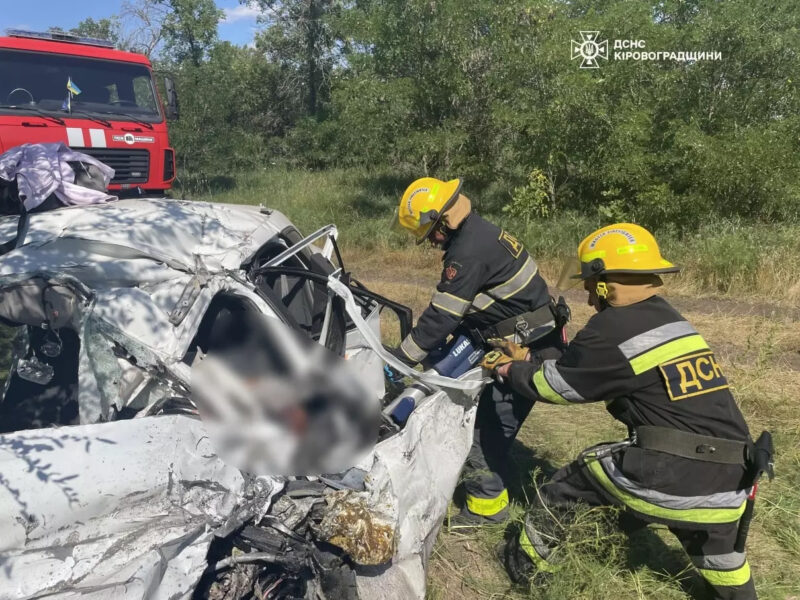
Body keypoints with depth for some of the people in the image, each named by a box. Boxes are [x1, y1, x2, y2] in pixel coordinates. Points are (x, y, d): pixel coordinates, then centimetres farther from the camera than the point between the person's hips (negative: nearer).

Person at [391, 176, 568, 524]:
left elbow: (441, 316, -21)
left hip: (526, 350, -10)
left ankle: (487, 505, 13)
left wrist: (398, 362, -13)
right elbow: (459, 309, 15)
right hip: (530, 342, 10)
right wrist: (435, 349, 14)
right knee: (490, 421, 17)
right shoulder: (479, 234, 10)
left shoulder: (468, 252, -22)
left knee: (488, 428, -2)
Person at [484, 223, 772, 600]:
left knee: (568, 483, 16)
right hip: (729, 488, 7)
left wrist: (511, 370, 19)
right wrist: (530, 362, 28)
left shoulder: (612, 328, -10)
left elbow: (556, 384, 2)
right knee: (721, 565, 32)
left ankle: (530, 563, 34)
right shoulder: (671, 320, 15)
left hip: (669, 481, -7)